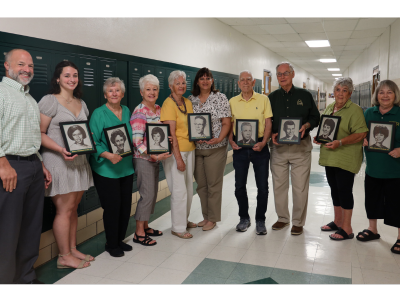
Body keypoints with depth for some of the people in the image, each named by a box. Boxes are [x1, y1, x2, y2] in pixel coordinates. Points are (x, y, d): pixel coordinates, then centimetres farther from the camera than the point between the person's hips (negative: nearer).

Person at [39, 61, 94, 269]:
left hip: (80, 161, 7)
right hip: (59, 161, -7)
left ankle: (73, 249, 24)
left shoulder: (81, 103, 16)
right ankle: (64, 257, 10)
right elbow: (39, 133, -11)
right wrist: (60, 149, -23)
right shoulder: (49, 100, -6)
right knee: (64, 210, -3)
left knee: (73, 208, 13)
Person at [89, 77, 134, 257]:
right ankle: (111, 244, 19)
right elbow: (93, 142, -13)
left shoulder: (127, 111, 10)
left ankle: (119, 240, 30)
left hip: (126, 167, 6)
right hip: (106, 169, -6)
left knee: (126, 205, 11)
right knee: (112, 207, -1)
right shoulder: (99, 113, -8)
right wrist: (108, 155, -27)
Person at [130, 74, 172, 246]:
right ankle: (139, 233, 7)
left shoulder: (158, 109, 9)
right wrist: (153, 156, -26)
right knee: (147, 194, -6)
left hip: (156, 157, 8)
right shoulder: (139, 113, -15)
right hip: (143, 159, -8)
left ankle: (145, 226, 28)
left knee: (153, 193, 13)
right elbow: (137, 142, -19)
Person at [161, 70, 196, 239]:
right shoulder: (169, 104, -12)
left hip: (189, 149, 8)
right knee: (179, 190, -4)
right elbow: (171, 133, -17)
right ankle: (178, 227, 10)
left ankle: (184, 220, 33)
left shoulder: (188, 103, 11)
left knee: (189, 187, 16)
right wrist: (178, 158, -20)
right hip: (175, 151, -8)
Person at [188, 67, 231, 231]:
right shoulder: (191, 99, 8)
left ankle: (212, 219, 16)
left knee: (214, 184, 2)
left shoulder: (220, 98, -1)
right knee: (201, 185, 11)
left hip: (215, 148, -4)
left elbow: (226, 123, -4)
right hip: (196, 148, 4)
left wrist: (219, 139, -19)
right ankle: (206, 216, 26)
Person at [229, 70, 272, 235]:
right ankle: (244, 218, 25)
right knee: (239, 186, 8)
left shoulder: (263, 99, 2)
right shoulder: (233, 102, 8)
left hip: (259, 147, -2)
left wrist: (263, 142, -12)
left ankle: (260, 220, 18)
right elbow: (230, 124, 11)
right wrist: (231, 141, -5)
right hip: (240, 147, 2)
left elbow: (268, 123, 0)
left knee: (262, 186, 3)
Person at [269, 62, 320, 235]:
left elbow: (315, 117, 9)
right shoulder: (272, 97, 9)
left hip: (301, 147, -2)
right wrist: (272, 134, -7)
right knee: (279, 185, 8)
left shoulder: (305, 95, 5)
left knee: (300, 186, 1)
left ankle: (298, 222, 15)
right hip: (278, 147, 2)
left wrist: (306, 125, -12)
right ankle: (282, 218, 25)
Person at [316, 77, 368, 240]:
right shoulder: (328, 108, 14)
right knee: (334, 189, 14)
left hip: (346, 158, -7)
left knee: (344, 190, -3)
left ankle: (346, 228, 6)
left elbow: (361, 134, -16)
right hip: (329, 157, 7)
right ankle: (338, 221, 28)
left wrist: (340, 142, -25)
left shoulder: (355, 110, -8)